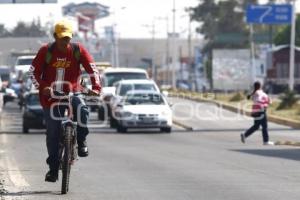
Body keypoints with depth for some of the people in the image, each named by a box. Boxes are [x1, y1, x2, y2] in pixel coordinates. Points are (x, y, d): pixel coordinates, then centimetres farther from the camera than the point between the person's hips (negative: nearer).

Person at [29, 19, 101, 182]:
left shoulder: (78, 49, -4)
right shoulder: (46, 51, -6)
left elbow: (92, 68, -7)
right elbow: (33, 72, -6)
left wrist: (96, 87, -22)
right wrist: (42, 87, -23)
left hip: (72, 92, 0)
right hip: (51, 95, 0)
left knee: (82, 110, -32)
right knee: (52, 132, -1)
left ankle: (81, 141, -11)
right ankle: (53, 168, 11)